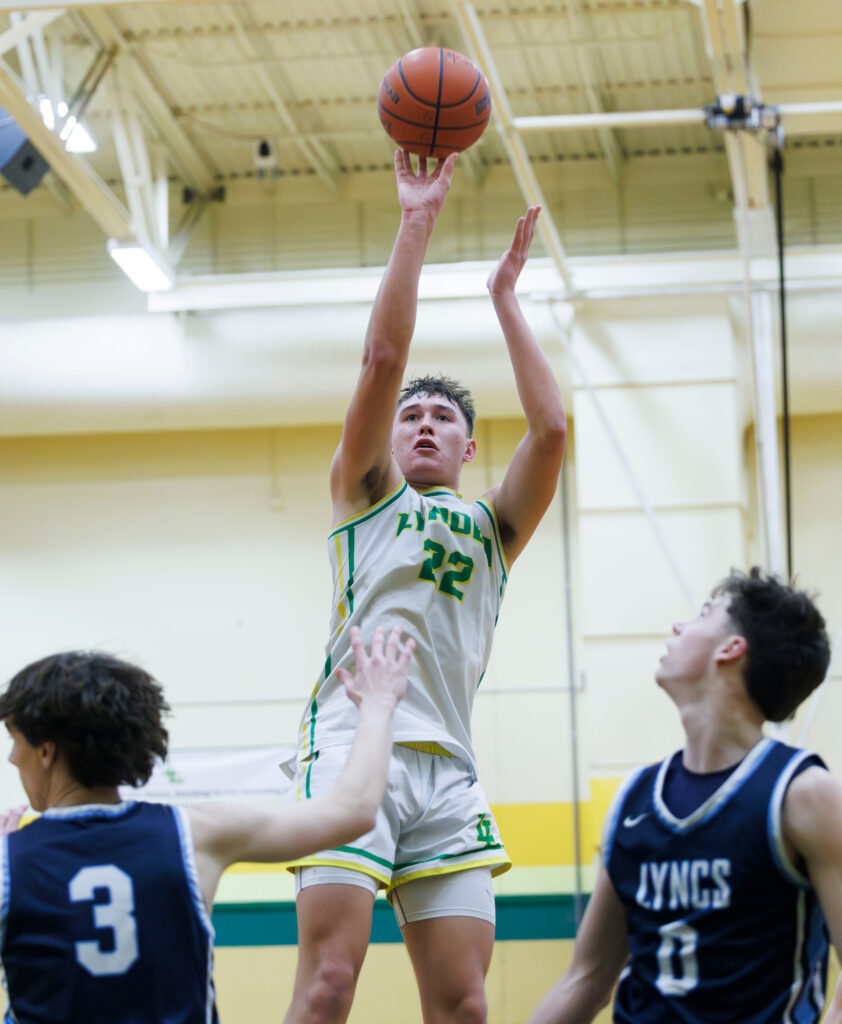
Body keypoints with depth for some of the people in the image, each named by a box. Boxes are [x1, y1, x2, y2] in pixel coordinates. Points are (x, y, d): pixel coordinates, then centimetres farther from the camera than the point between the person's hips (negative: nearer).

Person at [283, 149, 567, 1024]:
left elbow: (550, 427, 7)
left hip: (449, 767, 3)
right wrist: (418, 221, 2)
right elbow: (382, 360, 4)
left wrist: (505, 299, 13)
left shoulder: (493, 526, 24)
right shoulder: (365, 493, 18)